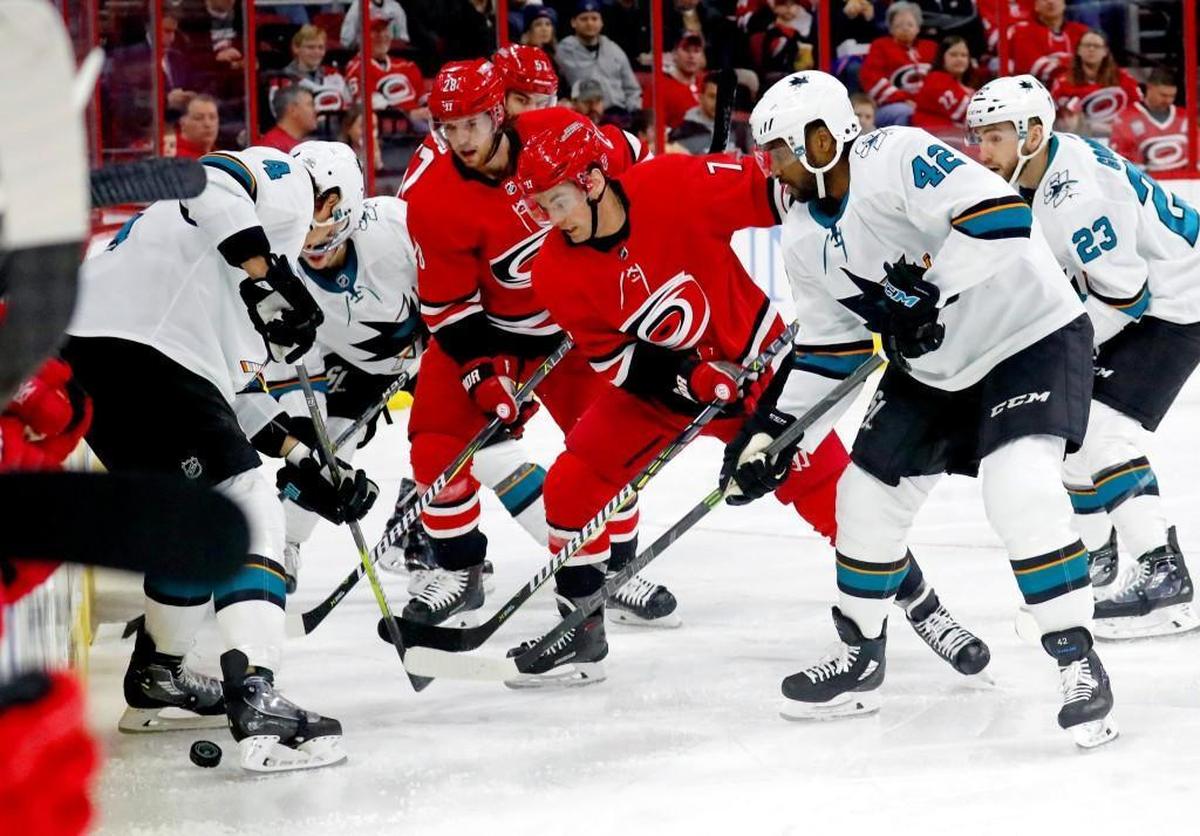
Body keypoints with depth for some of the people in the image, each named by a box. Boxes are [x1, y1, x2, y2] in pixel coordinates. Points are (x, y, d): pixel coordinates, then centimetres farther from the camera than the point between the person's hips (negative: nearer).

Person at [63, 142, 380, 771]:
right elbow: (207, 180, -16)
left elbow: (232, 387, 33)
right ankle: (253, 697, -24)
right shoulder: (287, 185, 8)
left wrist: (306, 471, 31)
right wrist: (267, 273, -20)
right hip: (135, 344, -10)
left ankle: (156, 681, 38)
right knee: (244, 512, -12)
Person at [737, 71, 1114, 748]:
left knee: (1020, 490, -27)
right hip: (930, 369, 9)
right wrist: (772, 431, 10)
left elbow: (1000, 214, -36)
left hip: (1031, 337, -9)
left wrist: (930, 293, -34)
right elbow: (830, 343, 13)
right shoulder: (805, 238, 3)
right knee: (868, 496, 8)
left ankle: (1081, 664, -18)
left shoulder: (896, 159, -24)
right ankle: (860, 660, 27)